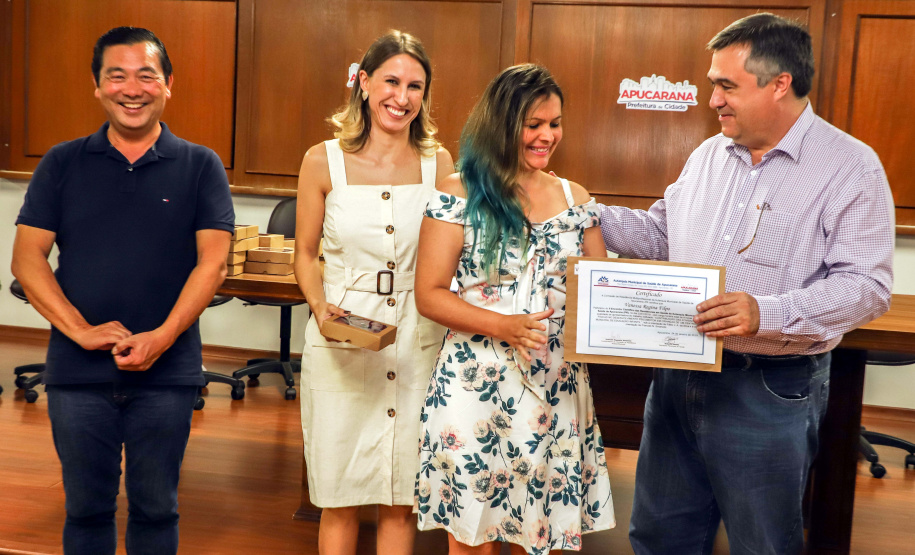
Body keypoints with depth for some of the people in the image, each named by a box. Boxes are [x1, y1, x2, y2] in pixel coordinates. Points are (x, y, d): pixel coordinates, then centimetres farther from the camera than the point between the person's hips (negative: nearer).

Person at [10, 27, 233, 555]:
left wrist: (162, 337, -18)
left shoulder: (200, 166, 1)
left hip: (168, 373, -1)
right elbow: (27, 258, 0)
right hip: (77, 373, 1)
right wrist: (81, 330, -13)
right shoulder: (62, 164, 5)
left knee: (156, 507, 12)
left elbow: (213, 262, -6)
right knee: (86, 507, 14)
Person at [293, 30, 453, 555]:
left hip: (418, 341, 1)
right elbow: (306, 253, 7)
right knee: (341, 496, 9)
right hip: (341, 341, -1)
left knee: (402, 497, 10)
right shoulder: (324, 161, -1)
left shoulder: (438, 163, 3)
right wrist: (321, 308, -11)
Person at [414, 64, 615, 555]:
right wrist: (502, 326, -19)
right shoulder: (459, 195, -3)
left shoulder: (576, 200, 8)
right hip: (477, 385, -3)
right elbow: (429, 294, -5)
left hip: (558, 389, 3)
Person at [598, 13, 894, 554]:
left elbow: (866, 286, -16)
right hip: (678, 377, 6)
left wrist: (767, 313, -30)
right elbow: (658, 233, 17)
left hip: (771, 389, -5)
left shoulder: (851, 167, -10)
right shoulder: (709, 155, 8)